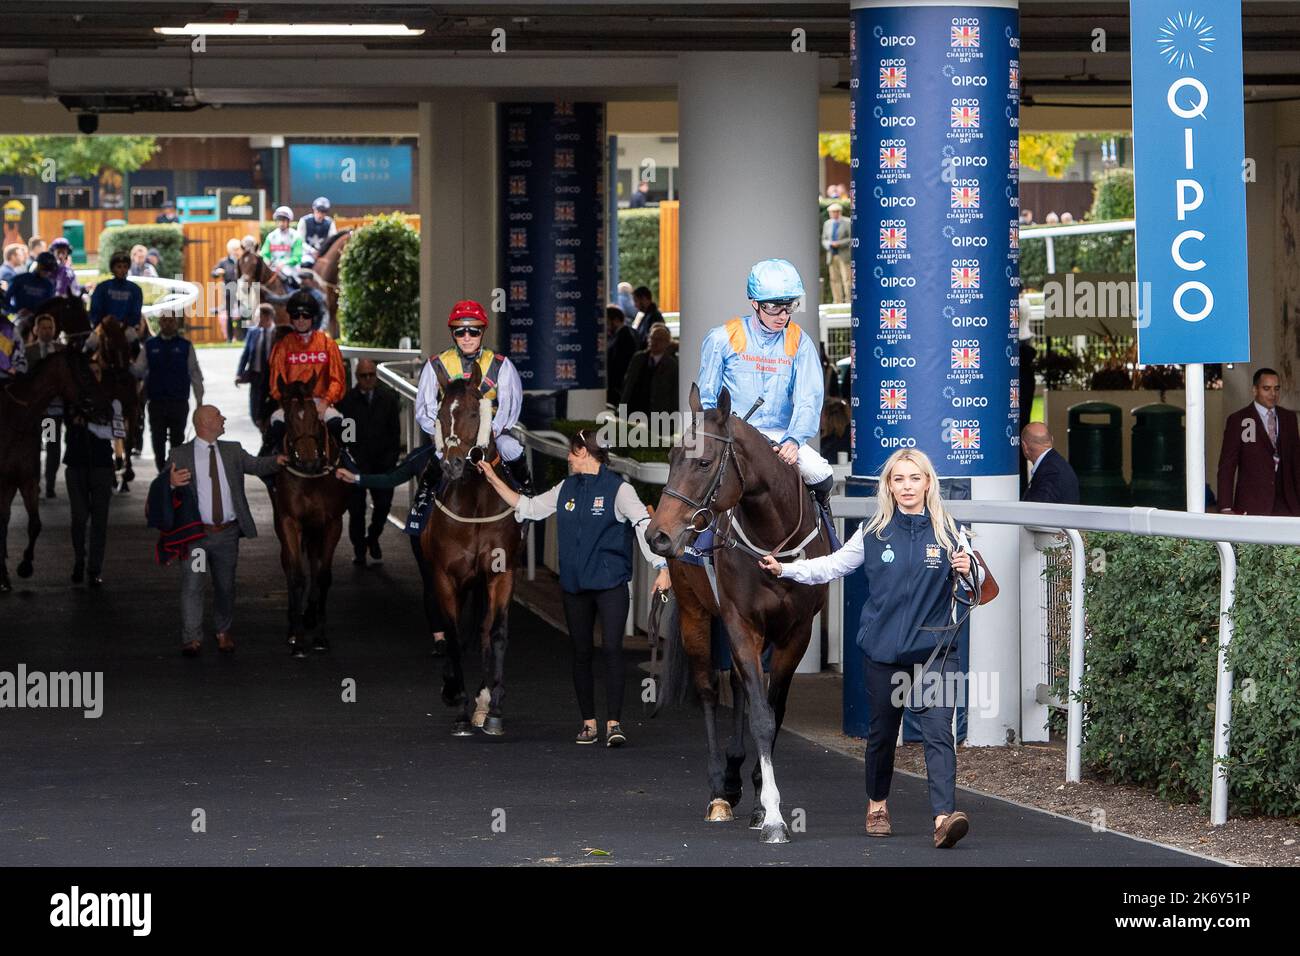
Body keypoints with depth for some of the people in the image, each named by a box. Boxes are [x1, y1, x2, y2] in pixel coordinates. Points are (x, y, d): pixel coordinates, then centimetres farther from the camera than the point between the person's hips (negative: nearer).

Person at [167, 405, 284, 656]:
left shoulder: (232, 451, 11)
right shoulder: (180, 455, -1)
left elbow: (256, 466, 0)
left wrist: (276, 461, -21)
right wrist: (171, 483, -29)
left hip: (227, 533, 3)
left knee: (225, 586, 12)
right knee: (192, 585, -7)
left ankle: (224, 633, 27)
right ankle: (192, 639, -2)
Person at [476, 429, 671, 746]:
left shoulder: (618, 488, -8)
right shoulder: (566, 489, 10)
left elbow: (644, 524, -16)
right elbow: (527, 507, 21)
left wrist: (661, 567, -27)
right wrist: (494, 479, 19)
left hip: (610, 583, -6)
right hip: (575, 586, 6)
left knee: (612, 649, -13)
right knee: (581, 653, 8)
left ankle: (614, 723, -13)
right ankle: (588, 723, 16)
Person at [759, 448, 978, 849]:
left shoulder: (947, 532, 0)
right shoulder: (872, 533, 3)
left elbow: (973, 588, 3)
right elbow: (831, 566, 11)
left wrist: (968, 572, -19)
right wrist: (783, 569, 2)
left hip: (935, 650, -2)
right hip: (885, 649, 2)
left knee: (938, 732, -14)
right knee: (882, 732, 14)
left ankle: (944, 816, -23)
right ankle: (877, 807, 35)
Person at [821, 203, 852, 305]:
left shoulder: (847, 223, -2)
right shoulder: (827, 224, 14)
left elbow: (852, 239, -6)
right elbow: (824, 240, 17)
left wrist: (839, 243, -16)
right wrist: (829, 244, -6)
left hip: (844, 256, -5)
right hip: (832, 256, 5)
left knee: (847, 278, -10)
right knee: (834, 280, 3)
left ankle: (849, 300, -10)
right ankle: (837, 302, 5)